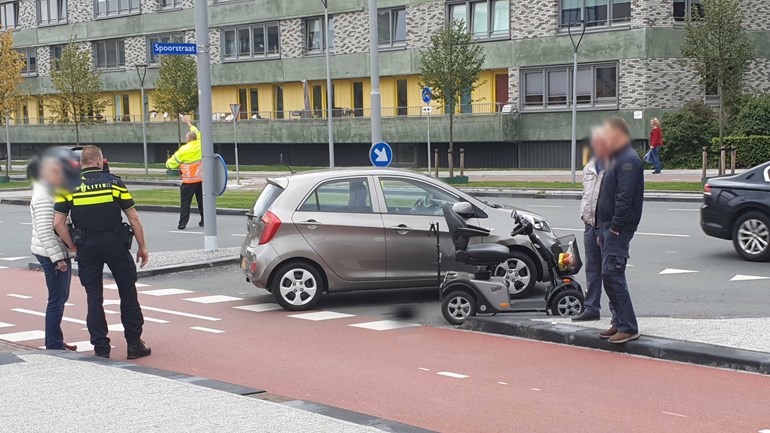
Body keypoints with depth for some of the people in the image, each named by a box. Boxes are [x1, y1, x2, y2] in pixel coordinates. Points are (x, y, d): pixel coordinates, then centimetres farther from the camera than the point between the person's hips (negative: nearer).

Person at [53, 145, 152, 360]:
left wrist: (73, 246, 8)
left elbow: (58, 223, -4)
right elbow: (133, 218, -1)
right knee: (128, 294, 12)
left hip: (87, 247, 1)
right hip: (116, 244, -1)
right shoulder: (114, 182, -1)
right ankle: (134, 344, 15)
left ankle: (101, 349, 10)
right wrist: (142, 247, 7)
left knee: (94, 298, 9)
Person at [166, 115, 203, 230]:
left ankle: (182, 223, -6)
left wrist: (168, 163, 20)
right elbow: (197, 133, 22)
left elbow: (171, 164, -5)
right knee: (201, 201, 14)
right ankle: (204, 221, 18)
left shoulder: (184, 150, -13)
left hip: (189, 181, -5)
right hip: (201, 179, 5)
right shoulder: (199, 145, 0)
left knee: (185, 202, -1)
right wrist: (188, 123, 34)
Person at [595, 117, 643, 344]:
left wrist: (615, 227, -22)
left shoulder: (629, 160, -13)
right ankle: (620, 323, 18)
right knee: (610, 276, 12)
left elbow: (624, 198, -21)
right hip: (608, 226, 10)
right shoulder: (616, 159, 20)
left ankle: (628, 327, -10)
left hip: (618, 228, -10)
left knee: (612, 275, -13)